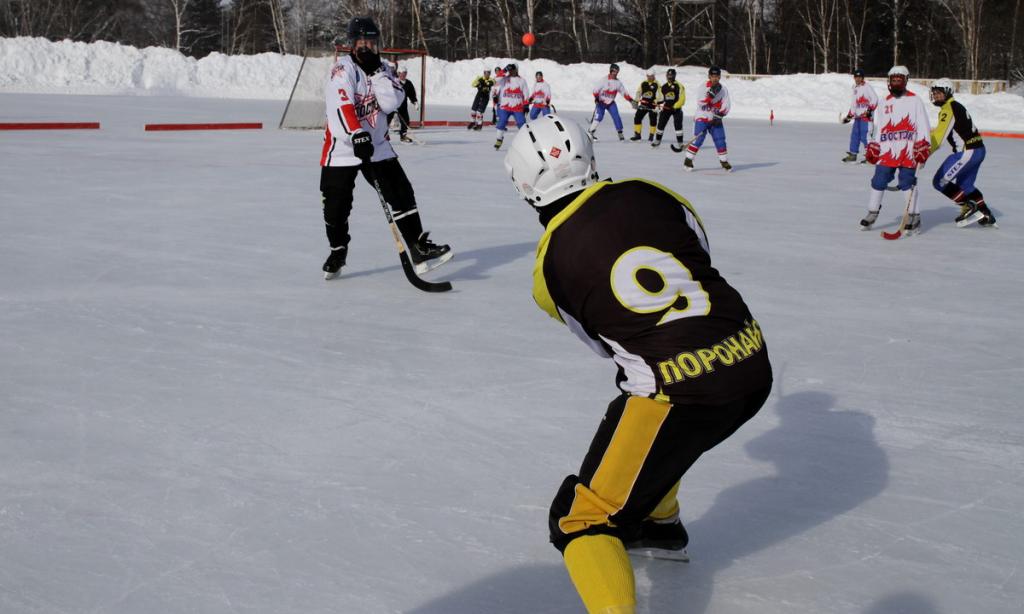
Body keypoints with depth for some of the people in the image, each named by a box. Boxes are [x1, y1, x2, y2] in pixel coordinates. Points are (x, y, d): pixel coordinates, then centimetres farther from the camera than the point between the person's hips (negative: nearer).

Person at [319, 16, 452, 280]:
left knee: (401, 192, -6)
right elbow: (341, 105, -27)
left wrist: (377, 71, -17)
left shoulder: (382, 69, 5)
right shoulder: (343, 68, -13)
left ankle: (419, 249, -5)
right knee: (336, 204, 1)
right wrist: (357, 135, -39)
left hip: (376, 145, 4)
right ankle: (337, 252, 25)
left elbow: (391, 103, -9)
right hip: (342, 147, -4)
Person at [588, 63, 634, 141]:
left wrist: (631, 100, -2)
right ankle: (591, 132, -9)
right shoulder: (604, 80, -12)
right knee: (598, 116, -18)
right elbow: (596, 89, -12)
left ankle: (620, 133, 1)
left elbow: (624, 93, 7)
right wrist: (596, 98, -27)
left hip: (611, 103, 4)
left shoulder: (618, 83, 2)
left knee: (616, 117, -8)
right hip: (601, 102, -4)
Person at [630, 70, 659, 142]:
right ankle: (637, 134, 10)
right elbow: (638, 92, 12)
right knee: (637, 118, 0)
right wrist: (636, 102, 6)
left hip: (653, 105, -4)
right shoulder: (643, 83, 3)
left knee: (653, 120, -3)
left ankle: (651, 136, 12)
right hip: (643, 104, 4)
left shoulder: (657, 84, -10)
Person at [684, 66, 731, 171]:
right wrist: (709, 95, -32)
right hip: (702, 117, -3)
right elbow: (700, 103, -19)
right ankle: (688, 160, -2)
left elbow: (726, 105, -1)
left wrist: (719, 115, -13)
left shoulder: (723, 89, 2)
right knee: (698, 139, -11)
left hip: (715, 119, 3)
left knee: (720, 140, -1)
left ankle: (724, 161, 12)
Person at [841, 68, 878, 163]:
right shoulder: (855, 89, 21)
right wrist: (849, 116, 21)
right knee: (854, 135, 11)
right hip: (857, 116, 9)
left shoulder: (867, 87, -5)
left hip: (866, 116, -9)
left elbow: (875, 99, -14)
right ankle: (852, 154, 20)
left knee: (864, 136, -13)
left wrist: (870, 110, -23)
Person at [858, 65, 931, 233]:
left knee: (908, 183, -4)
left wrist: (923, 149, -10)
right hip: (887, 151, 4)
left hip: (908, 151, -4)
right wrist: (872, 148, 14)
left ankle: (913, 217, 6)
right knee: (879, 181, 2)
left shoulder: (914, 101, 2)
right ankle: (872, 214, 15)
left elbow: (923, 127, -2)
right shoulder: (884, 103, 16)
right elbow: (879, 129, 21)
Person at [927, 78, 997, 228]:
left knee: (941, 181, -5)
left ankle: (969, 208, -1)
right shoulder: (955, 106, 19)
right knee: (965, 184, 24)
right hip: (978, 150, 10)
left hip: (967, 152, -10)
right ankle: (986, 215, 26)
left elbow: (939, 136, -21)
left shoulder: (949, 108, -13)